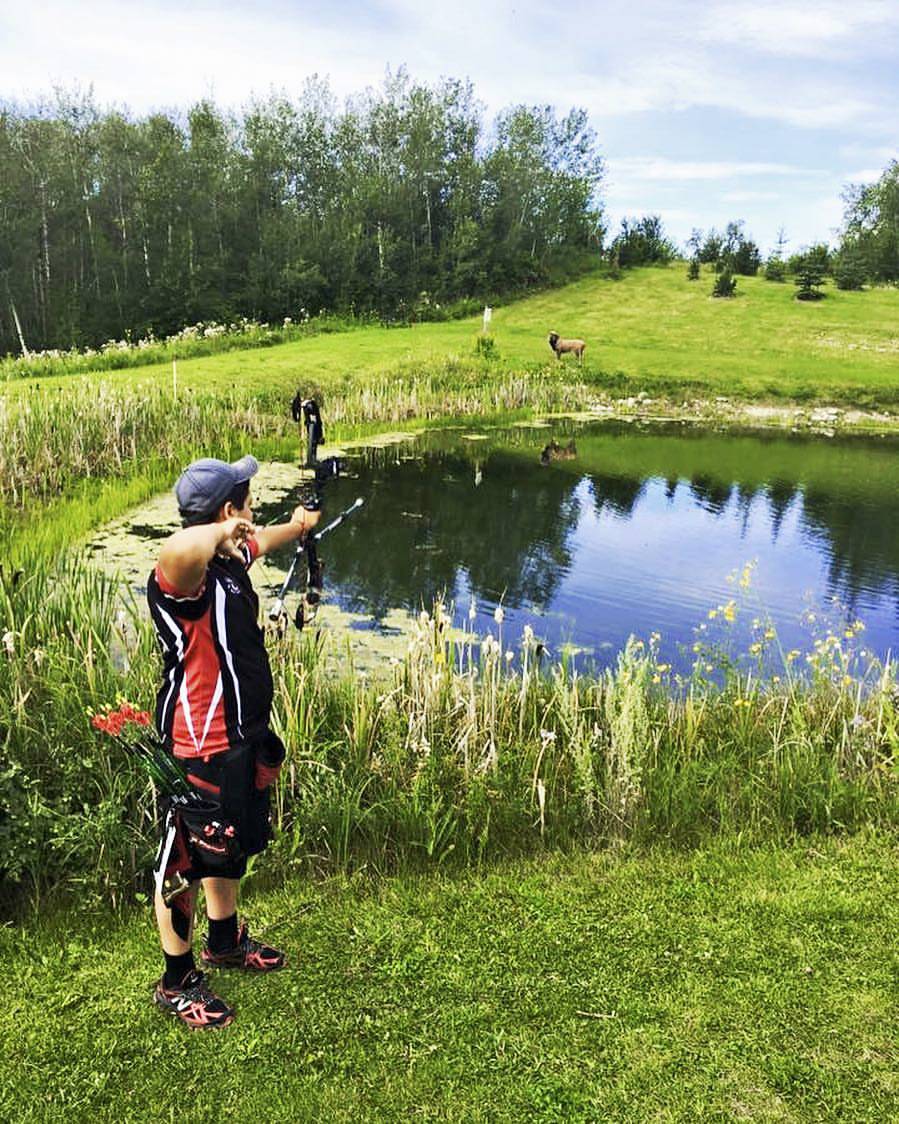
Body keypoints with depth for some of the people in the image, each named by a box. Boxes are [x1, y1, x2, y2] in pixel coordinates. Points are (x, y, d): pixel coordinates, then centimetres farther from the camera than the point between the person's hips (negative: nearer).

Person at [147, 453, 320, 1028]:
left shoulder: (232, 555, 1)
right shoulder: (187, 576, -28)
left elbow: (261, 540, 27)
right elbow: (178, 549, -57)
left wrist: (296, 525, 45)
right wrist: (223, 530, -40)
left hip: (242, 734, 10)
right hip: (198, 747, -10)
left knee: (233, 845, 27)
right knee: (187, 862, 10)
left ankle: (225, 941, 51)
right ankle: (177, 982, 31)